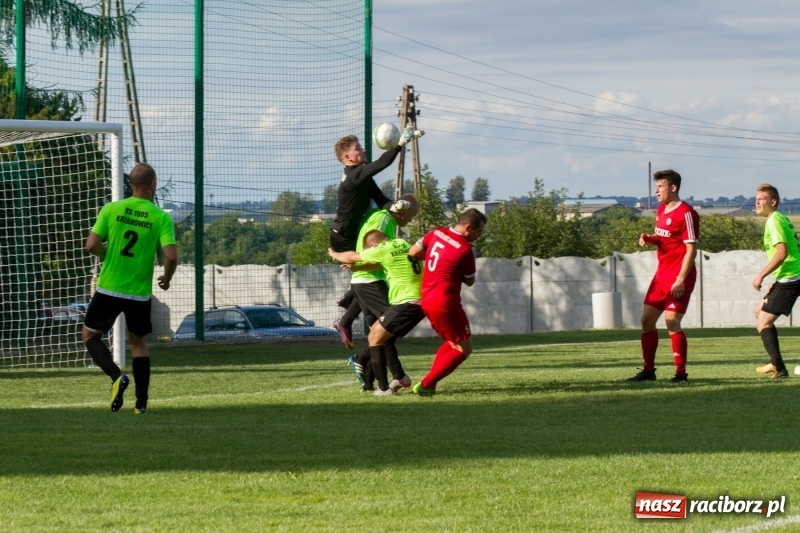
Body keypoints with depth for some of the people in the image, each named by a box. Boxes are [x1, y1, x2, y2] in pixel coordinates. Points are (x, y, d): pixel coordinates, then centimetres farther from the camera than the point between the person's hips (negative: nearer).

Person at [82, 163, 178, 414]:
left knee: (90, 335, 15)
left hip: (109, 288, -1)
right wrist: (167, 278, 4)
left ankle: (117, 377, -9)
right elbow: (171, 256, -16)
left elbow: (92, 245, -10)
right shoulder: (161, 218, -8)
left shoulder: (111, 209, -6)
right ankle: (141, 403, 14)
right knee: (138, 344, 18)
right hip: (140, 293, 1)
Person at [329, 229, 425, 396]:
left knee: (374, 338, 2)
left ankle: (383, 387, -3)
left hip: (406, 304, -9)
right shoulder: (402, 243, 10)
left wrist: (334, 254, 24)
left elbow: (350, 257, 5)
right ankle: (400, 377, 22)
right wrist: (358, 267, 19)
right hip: (421, 300, 9)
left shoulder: (383, 250, -11)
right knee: (382, 335, 21)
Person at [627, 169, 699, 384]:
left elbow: (691, 249, -17)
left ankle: (681, 373, -7)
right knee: (647, 318, 8)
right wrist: (649, 239, 1)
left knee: (672, 321, -14)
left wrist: (681, 280, -22)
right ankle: (648, 370, 17)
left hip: (679, 276, -9)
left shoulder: (686, 213, -15)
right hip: (662, 273, 9)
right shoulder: (661, 210, 12)